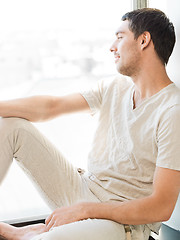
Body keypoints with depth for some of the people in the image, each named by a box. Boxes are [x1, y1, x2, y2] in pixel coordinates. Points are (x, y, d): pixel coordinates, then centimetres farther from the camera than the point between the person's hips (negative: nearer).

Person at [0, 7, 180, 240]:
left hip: (124, 219, -7)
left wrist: (83, 210, -20)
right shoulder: (114, 88, 6)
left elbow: (161, 208, -21)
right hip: (84, 187, 8)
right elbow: (50, 107, 7)